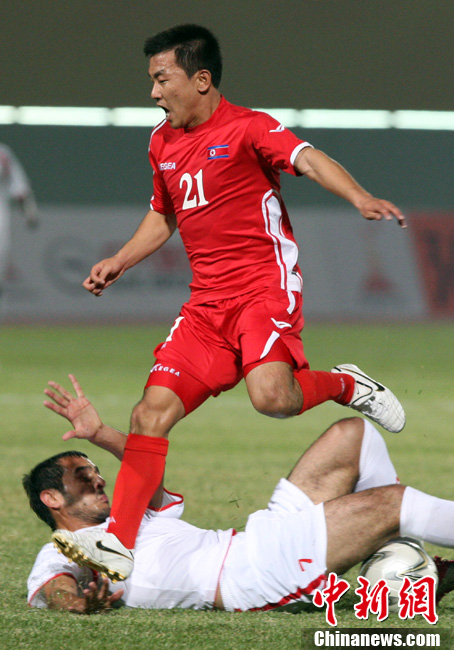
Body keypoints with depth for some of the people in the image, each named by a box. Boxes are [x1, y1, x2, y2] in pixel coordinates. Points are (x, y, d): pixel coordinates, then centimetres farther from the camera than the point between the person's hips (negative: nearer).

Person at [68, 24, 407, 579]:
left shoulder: (246, 127, -8)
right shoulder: (161, 143, 14)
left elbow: (308, 161, -24)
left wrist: (359, 198, -42)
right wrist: (119, 262, 19)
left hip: (265, 286, -6)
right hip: (206, 302, 6)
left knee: (270, 397, -30)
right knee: (152, 411, -7)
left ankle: (346, 385, 2)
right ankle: (117, 544, -7)